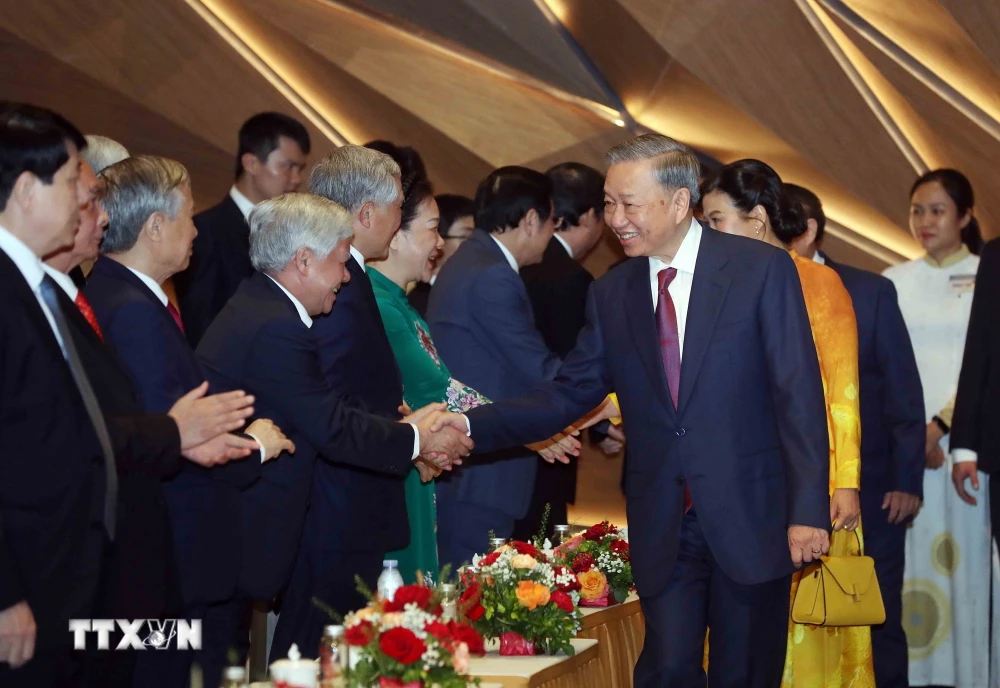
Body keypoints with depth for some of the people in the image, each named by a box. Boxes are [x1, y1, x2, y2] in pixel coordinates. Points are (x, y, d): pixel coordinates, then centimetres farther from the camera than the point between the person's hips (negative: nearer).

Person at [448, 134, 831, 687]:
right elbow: (569, 394, 5)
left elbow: (799, 394, -9)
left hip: (750, 516, -3)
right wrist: (470, 426, -10)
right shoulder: (611, 294, 7)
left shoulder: (762, 269, -6)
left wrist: (808, 511, -14)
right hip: (662, 527, 3)